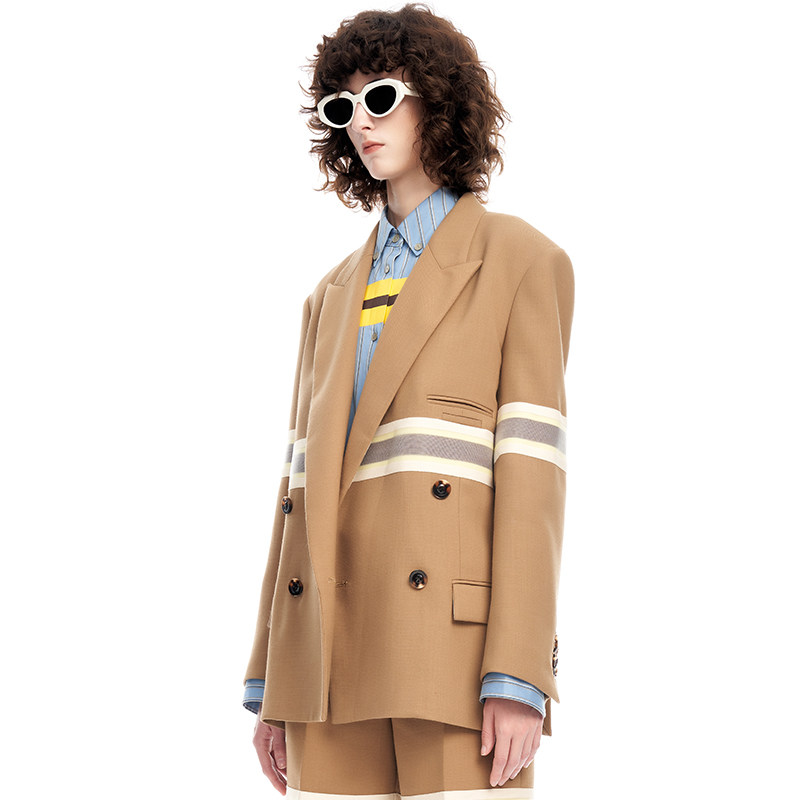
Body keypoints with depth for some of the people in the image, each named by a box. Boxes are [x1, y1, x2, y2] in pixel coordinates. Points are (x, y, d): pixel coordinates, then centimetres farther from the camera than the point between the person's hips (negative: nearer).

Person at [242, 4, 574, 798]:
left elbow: (532, 469, -5)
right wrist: (272, 683, 10)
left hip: (456, 636, -5)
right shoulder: (335, 296, 21)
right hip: (333, 654, 5)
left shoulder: (520, 262, 5)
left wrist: (518, 674, -14)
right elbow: (307, 480, 17)